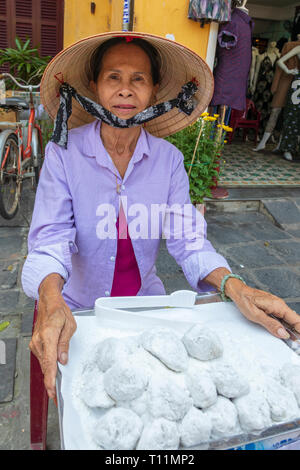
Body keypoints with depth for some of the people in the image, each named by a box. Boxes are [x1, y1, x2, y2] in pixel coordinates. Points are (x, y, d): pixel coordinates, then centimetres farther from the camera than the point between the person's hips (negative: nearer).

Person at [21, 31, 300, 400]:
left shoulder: (168, 159, -8)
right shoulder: (63, 153, -16)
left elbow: (187, 238, -12)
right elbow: (51, 239, -22)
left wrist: (232, 285, -31)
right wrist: (51, 300, -43)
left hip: (146, 301, 2)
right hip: (78, 309, -1)